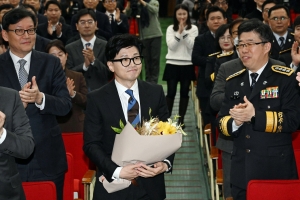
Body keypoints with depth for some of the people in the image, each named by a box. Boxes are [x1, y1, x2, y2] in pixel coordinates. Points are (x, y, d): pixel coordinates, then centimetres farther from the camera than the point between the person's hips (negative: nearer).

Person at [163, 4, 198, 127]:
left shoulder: (193, 28, 1)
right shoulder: (171, 28, 4)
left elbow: (191, 45, -10)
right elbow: (171, 46, -7)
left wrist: (184, 32, -16)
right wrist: (179, 32, -15)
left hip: (187, 65, 0)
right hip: (172, 64, 0)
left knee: (184, 92, 5)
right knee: (171, 93, -1)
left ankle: (181, 119, 12)